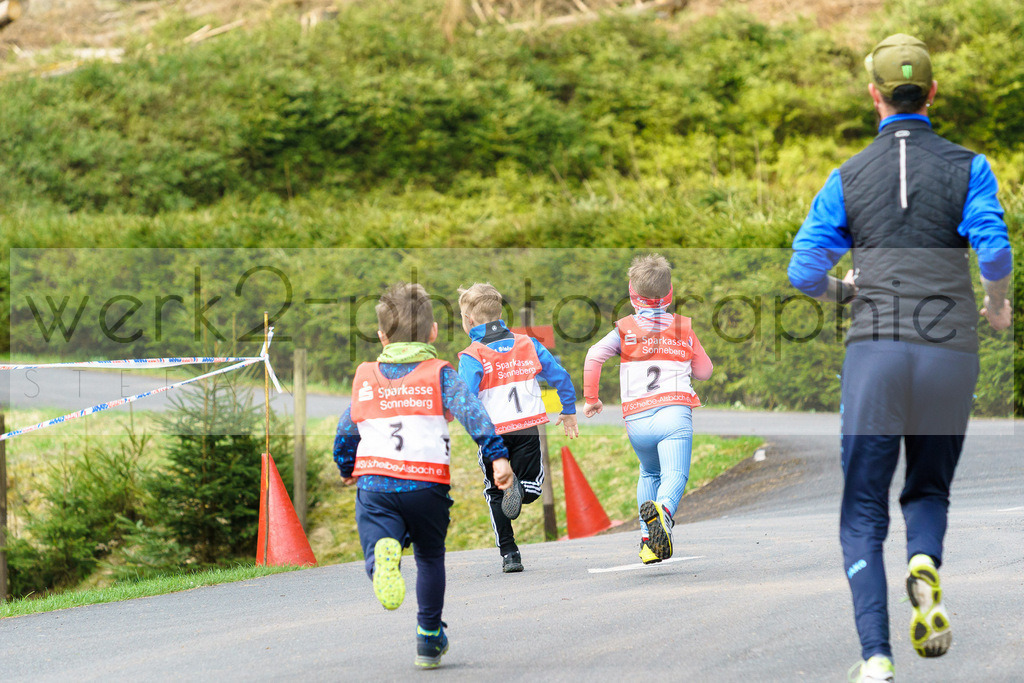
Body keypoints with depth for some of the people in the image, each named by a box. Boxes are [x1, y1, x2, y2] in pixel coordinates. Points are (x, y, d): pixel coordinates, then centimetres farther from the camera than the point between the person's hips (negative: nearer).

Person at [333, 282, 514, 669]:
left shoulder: (365, 378, 16)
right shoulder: (440, 375, 5)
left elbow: (345, 432, 23)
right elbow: (471, 413, -11)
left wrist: (347, 469, 41)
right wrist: (497, 456, -17)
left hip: (374, 484, 1)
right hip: (427, 484, -1)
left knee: (378, 546, -10)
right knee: (430, 558, 19)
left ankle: (384, 554, -47)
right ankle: (429, 637, 24)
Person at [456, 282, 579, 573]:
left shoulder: (472, 356, -8)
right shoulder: (528, 345, 7)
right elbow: (560, 376, 9)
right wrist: (568, 412, 22)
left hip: (492, 433, -2)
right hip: (528, 429, 2)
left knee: (495, 494, 14)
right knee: (532, 488, 13)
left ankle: (509, 554, 6)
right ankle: (519, 489, -24)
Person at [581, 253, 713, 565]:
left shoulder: (625, 329, 10)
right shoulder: (684, 328, 13)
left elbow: (594, 355, -5)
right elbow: (704, 371, 20)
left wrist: (590, 398, 5)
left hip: (637, 419, 2)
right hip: (675, 413, -2)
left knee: (649, 473, 26)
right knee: (674, 475, -15)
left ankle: (648, 539, 16)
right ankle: (662, 509, -50)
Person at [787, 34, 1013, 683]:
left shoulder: (848, 177, 6)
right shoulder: (967, 167, 3)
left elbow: (804, 272, 3)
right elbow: (995, 251, -10)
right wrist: (997, 304, 11)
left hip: (875, 346, 0)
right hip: (949, 351, 1)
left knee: (864, 515, 4)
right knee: (930, 488, 21)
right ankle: (926, 564, -14)